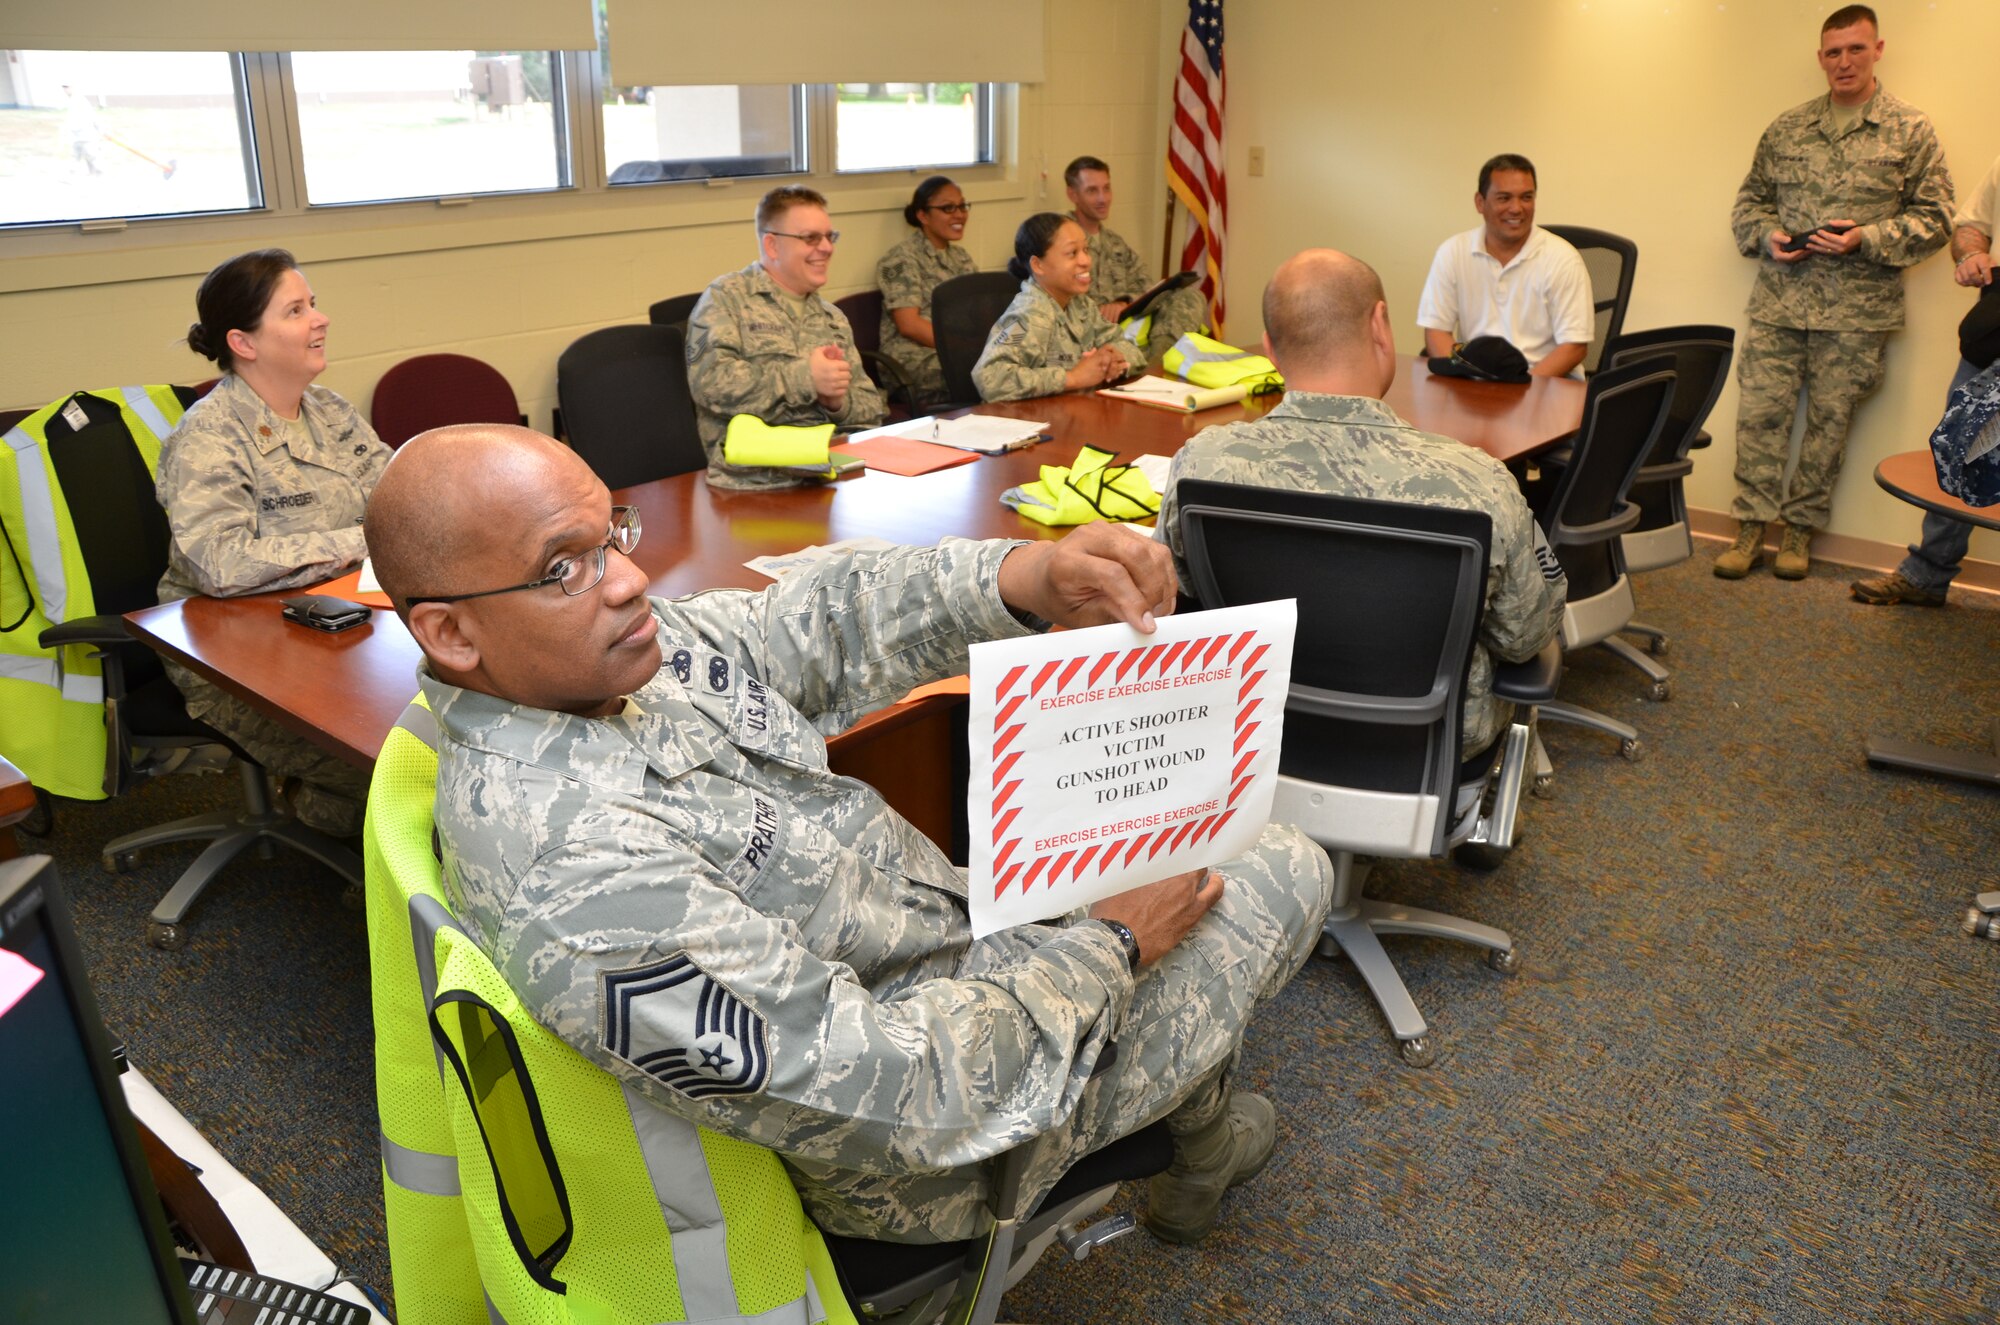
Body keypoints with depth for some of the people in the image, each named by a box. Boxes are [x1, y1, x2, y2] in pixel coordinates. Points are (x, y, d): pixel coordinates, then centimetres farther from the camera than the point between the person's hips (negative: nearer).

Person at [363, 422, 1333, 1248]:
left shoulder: (615, 649, -10)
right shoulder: (577, 877, -36)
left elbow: (821, 627, -4)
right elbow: (896, 1098, -33)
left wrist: (1030, 578, -23)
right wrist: (1107, 948, -20)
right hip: (935, 1140, -8)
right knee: (1285, 873, 6)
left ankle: (1192, 1108, 44)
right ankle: (1196, 1112, 37)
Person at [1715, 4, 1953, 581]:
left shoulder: (1910, 130, 3)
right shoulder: (1787, 128, 10)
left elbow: (1933, 217, 1)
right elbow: (1750, 199, 17)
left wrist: (1866, 239, -14)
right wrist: (1767, 236, -3)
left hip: (1856, 311, -2)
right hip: (1778, 301, 2)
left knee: (1829, 422, 4)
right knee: (1760, 412, -1)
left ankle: (1801, 529, 15)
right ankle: (1751, 528, 7)